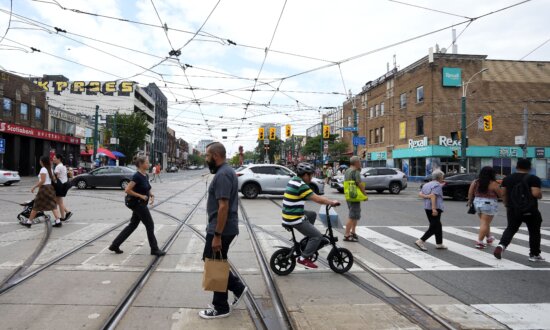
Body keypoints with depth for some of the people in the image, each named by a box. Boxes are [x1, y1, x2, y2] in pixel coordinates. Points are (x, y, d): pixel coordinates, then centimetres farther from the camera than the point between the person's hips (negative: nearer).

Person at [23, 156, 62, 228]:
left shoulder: (43, 169, -13)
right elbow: (54, 179, 14)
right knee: (53, 205, 3)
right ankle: (58, 221, -6)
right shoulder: (50, 169, 12)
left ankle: (29, 222, 14)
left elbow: (42, 181, -19)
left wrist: (34, 187, -14)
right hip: (50, 187, 8)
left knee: (36, 206, 4)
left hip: (44, 188, -8)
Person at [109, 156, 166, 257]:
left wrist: (151, 195, 3)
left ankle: (115, 245, 22)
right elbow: (127, 190, -21)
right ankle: (154, 249, 10)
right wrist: (141, 196, -19)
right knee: (150, 225, -1)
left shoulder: (145, 175, 8)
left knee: (132, 225, 15)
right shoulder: (137, 176, -18)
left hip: (141, 205, 9)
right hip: (139, 204, -9)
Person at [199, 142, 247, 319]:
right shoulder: (226, 171, 12)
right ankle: (237, 287, 26)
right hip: (224, 228, 10)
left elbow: (223, 207, -26)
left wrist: (217, 235, -25)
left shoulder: (222, 175, -21)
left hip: (221, 230, -10)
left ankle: (220, 308, 16)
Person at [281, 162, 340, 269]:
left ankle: (309, 239, 28)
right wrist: (332, 202, -6)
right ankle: (304, 258, -1)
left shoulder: (293, 180, 9)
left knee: (312, 214, 27)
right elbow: (318, 199, -20)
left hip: (289, 215, 10)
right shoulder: (301, 186, -20)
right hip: (295, 220, -9)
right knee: (318, 236, -4)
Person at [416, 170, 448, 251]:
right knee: (433, 227, -3)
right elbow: (433, 196, -22)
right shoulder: (437, 185, -10)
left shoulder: (426, 185, 15)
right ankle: (421, 241, -9)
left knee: (438, 226, 18)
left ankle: (439, 244, 23)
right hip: (435, 208, -9)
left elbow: (420, 194, 1)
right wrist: (434, 209, -28)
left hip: (427, 208, 9)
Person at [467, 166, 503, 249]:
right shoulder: (493, 184, -12)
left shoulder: (475, 182, 1)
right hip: (489, 204, -6)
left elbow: (470, 193, 3)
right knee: (485, 223, -2)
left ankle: (489, 237, 35)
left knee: (484, 222, 20)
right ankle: (479, 241, -6)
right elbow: (501, 195, -5)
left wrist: (470, 201, 17)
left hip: (477, 203, 6)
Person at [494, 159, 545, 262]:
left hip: (513, 210, 3)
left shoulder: (507, 178, 5)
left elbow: (503, 193, 6)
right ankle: (534, 255, 17)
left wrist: (507, 205, 19)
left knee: (511, 229, 13)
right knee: (534, 232, 11)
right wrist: (540, 195, 4)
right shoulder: (533, 179, -8)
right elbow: (536, 194, -18)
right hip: (530, 210, -3)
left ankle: (501, 245, -9)